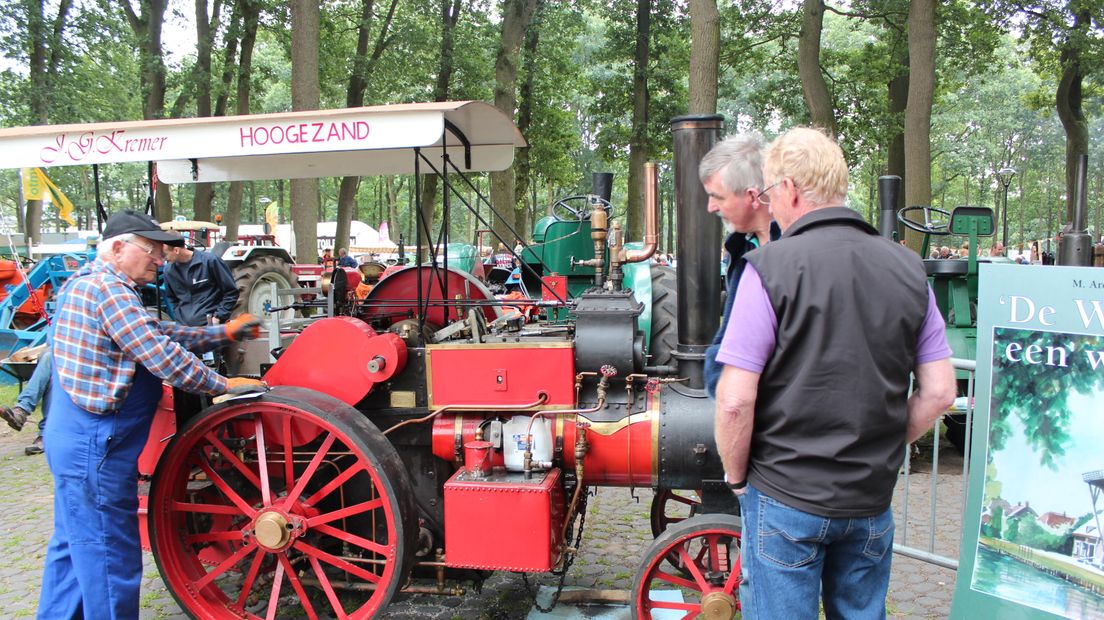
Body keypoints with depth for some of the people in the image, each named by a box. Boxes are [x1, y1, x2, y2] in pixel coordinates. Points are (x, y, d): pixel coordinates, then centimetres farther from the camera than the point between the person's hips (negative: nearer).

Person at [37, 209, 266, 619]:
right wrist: (224, 386, -13)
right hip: (96, 449, -11)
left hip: (75, 442, 11)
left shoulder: (87, 283, 16)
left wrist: (224, 334, 14)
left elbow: (159, 335, 18)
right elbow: (162, 357, -22)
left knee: (74, 546, 22)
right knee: (111, 558, -1)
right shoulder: (108, 289, -17)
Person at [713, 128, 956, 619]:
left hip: (786, 498, -5)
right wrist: (882, 449, 14)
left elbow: (736, 400, -18)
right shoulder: (907, 268, 1)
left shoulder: (771, 266, -15)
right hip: (873, 499, 5)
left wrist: (736, 475, -2)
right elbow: (939, 393, 3)